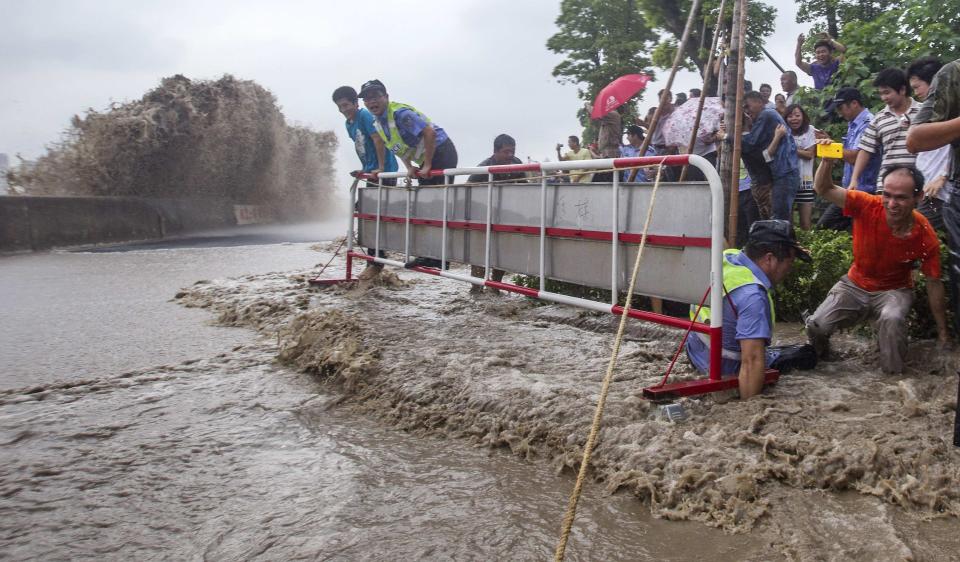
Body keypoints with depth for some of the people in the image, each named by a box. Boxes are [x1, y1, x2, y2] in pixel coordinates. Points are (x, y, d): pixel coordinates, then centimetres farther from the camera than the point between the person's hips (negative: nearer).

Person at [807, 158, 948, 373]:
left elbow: (934, 283, -9)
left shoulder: (926, 236, -20)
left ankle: (894, 377, -12)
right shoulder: (868, 206, -22)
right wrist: (827, 160, -41)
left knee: (892, 319, -36)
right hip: (854, 285, 1)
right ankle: (820, 355, 18)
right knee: (817, 326, -19)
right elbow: (824, 189, -19)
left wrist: (942, 332, -2)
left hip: (894, 290, -1)